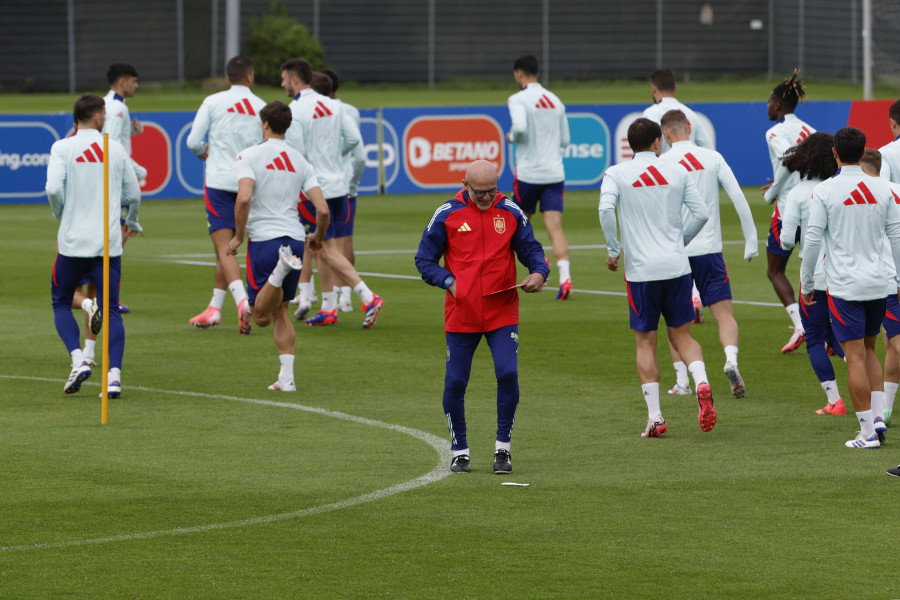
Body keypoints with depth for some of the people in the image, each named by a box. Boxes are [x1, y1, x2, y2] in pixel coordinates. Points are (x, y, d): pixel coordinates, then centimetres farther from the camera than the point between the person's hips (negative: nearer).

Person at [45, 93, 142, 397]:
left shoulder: (63, 148, -3)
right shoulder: (116, 149, 5)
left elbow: (54, 188, -16)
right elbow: (133, 194, 11)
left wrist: (61, 213, 6)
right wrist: (132, 222, 32)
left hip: (72, 241, -2)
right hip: (109, 244, 2)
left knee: (61, 304, 14)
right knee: (111, 310, 5)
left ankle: (78, 359, -6)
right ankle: (114, 374, -9)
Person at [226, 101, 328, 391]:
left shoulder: (250, 156, -4)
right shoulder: (300, 161, 9)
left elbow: (244, 198, -19)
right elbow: (323, 209, 3)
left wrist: (238, 236, -6)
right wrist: (318, 236, 23)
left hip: (263, 238, -4)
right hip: (295, 238, 4)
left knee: (261, 317, -1)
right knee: (280, 312, 17)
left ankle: (280, 269, -28)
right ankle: (286, 376, 9)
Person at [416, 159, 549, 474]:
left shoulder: (511, 212, 4)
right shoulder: (447, 215, 0)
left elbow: (531, 248, 12)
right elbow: (424, 260, 5)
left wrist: (539, 272, -9)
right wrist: (449, 281, -10)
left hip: (502, 312, 0)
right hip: (461, 315, 0)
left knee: (507, 374, -15)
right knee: (455, 383, 2)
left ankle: (503, 448, 0)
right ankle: (459, 451, 18)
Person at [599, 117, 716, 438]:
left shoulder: (616, 174, 0)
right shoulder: (677, 172, 6)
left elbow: (606, 208, -17)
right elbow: (701, 213, 4)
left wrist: (613, 249, -5)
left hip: (641, 270, -2)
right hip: (677, 265, 2)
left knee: (645, 342, 7)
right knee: (681, 334, 12)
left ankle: (655, 416, 3)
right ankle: (701, 382, -16)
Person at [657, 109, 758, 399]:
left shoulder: (662, 163, -3)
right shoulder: (712, 157, 3)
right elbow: (738, 197, -1)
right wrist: (751, 239, 5)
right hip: (709, 248, 1)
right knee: (724, 312, 1)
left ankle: (682, 381, 10)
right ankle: (731, 359, -26)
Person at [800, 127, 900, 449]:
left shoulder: (824, 191, -8)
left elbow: (812, 240, -8)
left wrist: (806, 284, 2)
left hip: (845, 286, -4)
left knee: (856, 356, -1)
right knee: (868, 349, 20)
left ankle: (868, 431, -1)